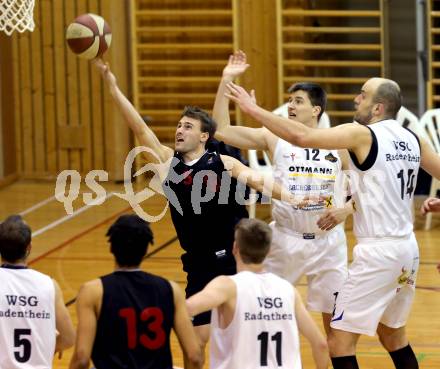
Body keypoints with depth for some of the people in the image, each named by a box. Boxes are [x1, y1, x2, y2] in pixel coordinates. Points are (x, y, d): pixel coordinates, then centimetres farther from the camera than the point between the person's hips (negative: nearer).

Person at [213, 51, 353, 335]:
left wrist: (346, 210, -13)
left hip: (327, 240, 0)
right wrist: (226, 81, -13)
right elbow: (221, 130, -8)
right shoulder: (274, 139, -1)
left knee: (334, 316, 5)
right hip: (285, 239, 0)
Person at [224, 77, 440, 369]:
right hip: (408, 247, 8)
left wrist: (253, 109, -17)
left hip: (377, 251, -8)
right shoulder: (413, 139, 8)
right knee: (393, 334, 25)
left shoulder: (362, 134, -12)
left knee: (340, 343, -3)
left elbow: (301, 137, -23)